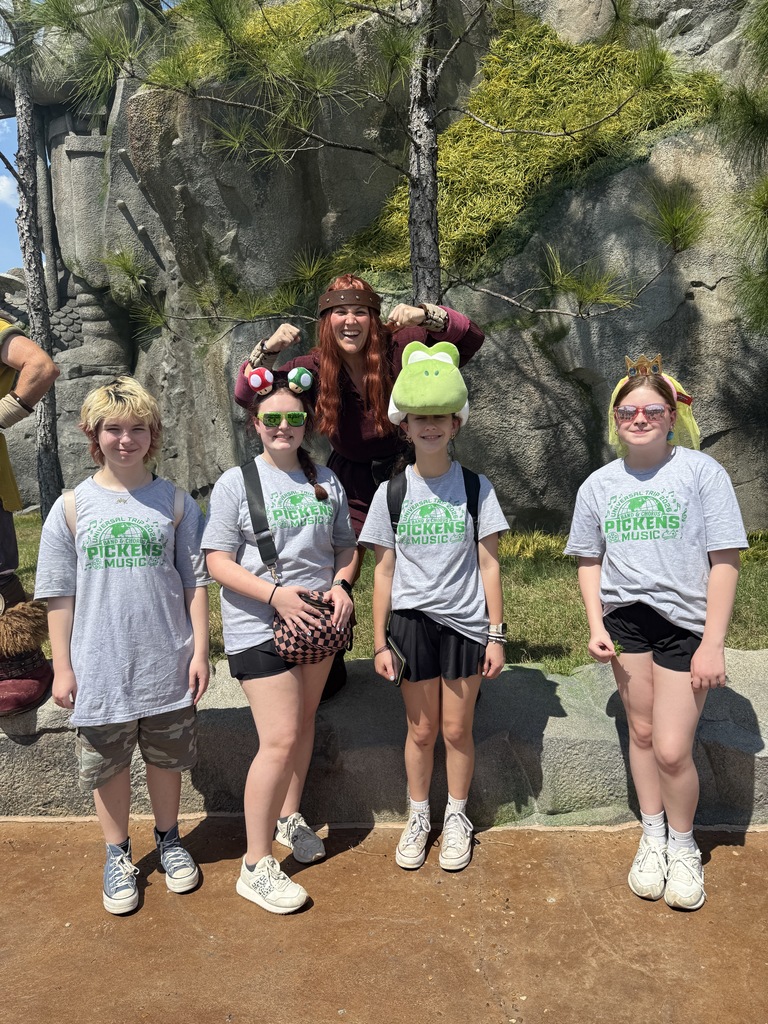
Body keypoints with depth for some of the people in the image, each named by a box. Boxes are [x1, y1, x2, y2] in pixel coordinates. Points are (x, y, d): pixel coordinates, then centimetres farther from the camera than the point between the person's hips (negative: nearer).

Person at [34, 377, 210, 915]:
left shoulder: (176, 502, -2)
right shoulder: (72, 507, -2)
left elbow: (195, 583, 0)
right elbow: (60, 596, 0)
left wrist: (200, 651, -3)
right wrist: (63, 667, 0)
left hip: (166, 663, 0)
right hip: (100, 667, 0)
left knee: (167, 758, 16)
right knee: (108, 766, 14)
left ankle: (169, 840, 40)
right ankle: (118, 855, 37)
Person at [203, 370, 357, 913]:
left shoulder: (327, 481, 5)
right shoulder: (236, 483, -7)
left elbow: (346, 547, 13)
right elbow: (219, 561, -10)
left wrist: (341, 584, -8)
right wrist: (277, 594, -21)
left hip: (317, 622, 5)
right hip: (259, 627, -5)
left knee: (304, 723, 18)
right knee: (280, 740, -7)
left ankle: (290, 816, 41)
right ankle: (257, 865, 8)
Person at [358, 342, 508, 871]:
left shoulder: (475, 486, -2)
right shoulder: (391, 492, 0)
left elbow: (489, 565, -1)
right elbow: (384, 573, 1)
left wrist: (496, 634, -4)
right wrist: (380, 642, -1)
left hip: (465, 622, 0)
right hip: (411, 622, 1)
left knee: (457, 729, 10)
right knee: (422, 730, 11)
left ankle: (457, 818, 32)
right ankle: (419, 818, 33)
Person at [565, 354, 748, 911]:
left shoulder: (701, 471, -8)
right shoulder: (599, 485, 5)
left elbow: (724, 562, -9)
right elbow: (590, 561, 12)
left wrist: (713, 644, -12)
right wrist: (596, 625, 0)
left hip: (686, 624, -3)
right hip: (626, 619, 4)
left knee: (672, 749, -5)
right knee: (642, 733, 12)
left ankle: (684, 845, 24)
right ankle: (653, 838, 34)